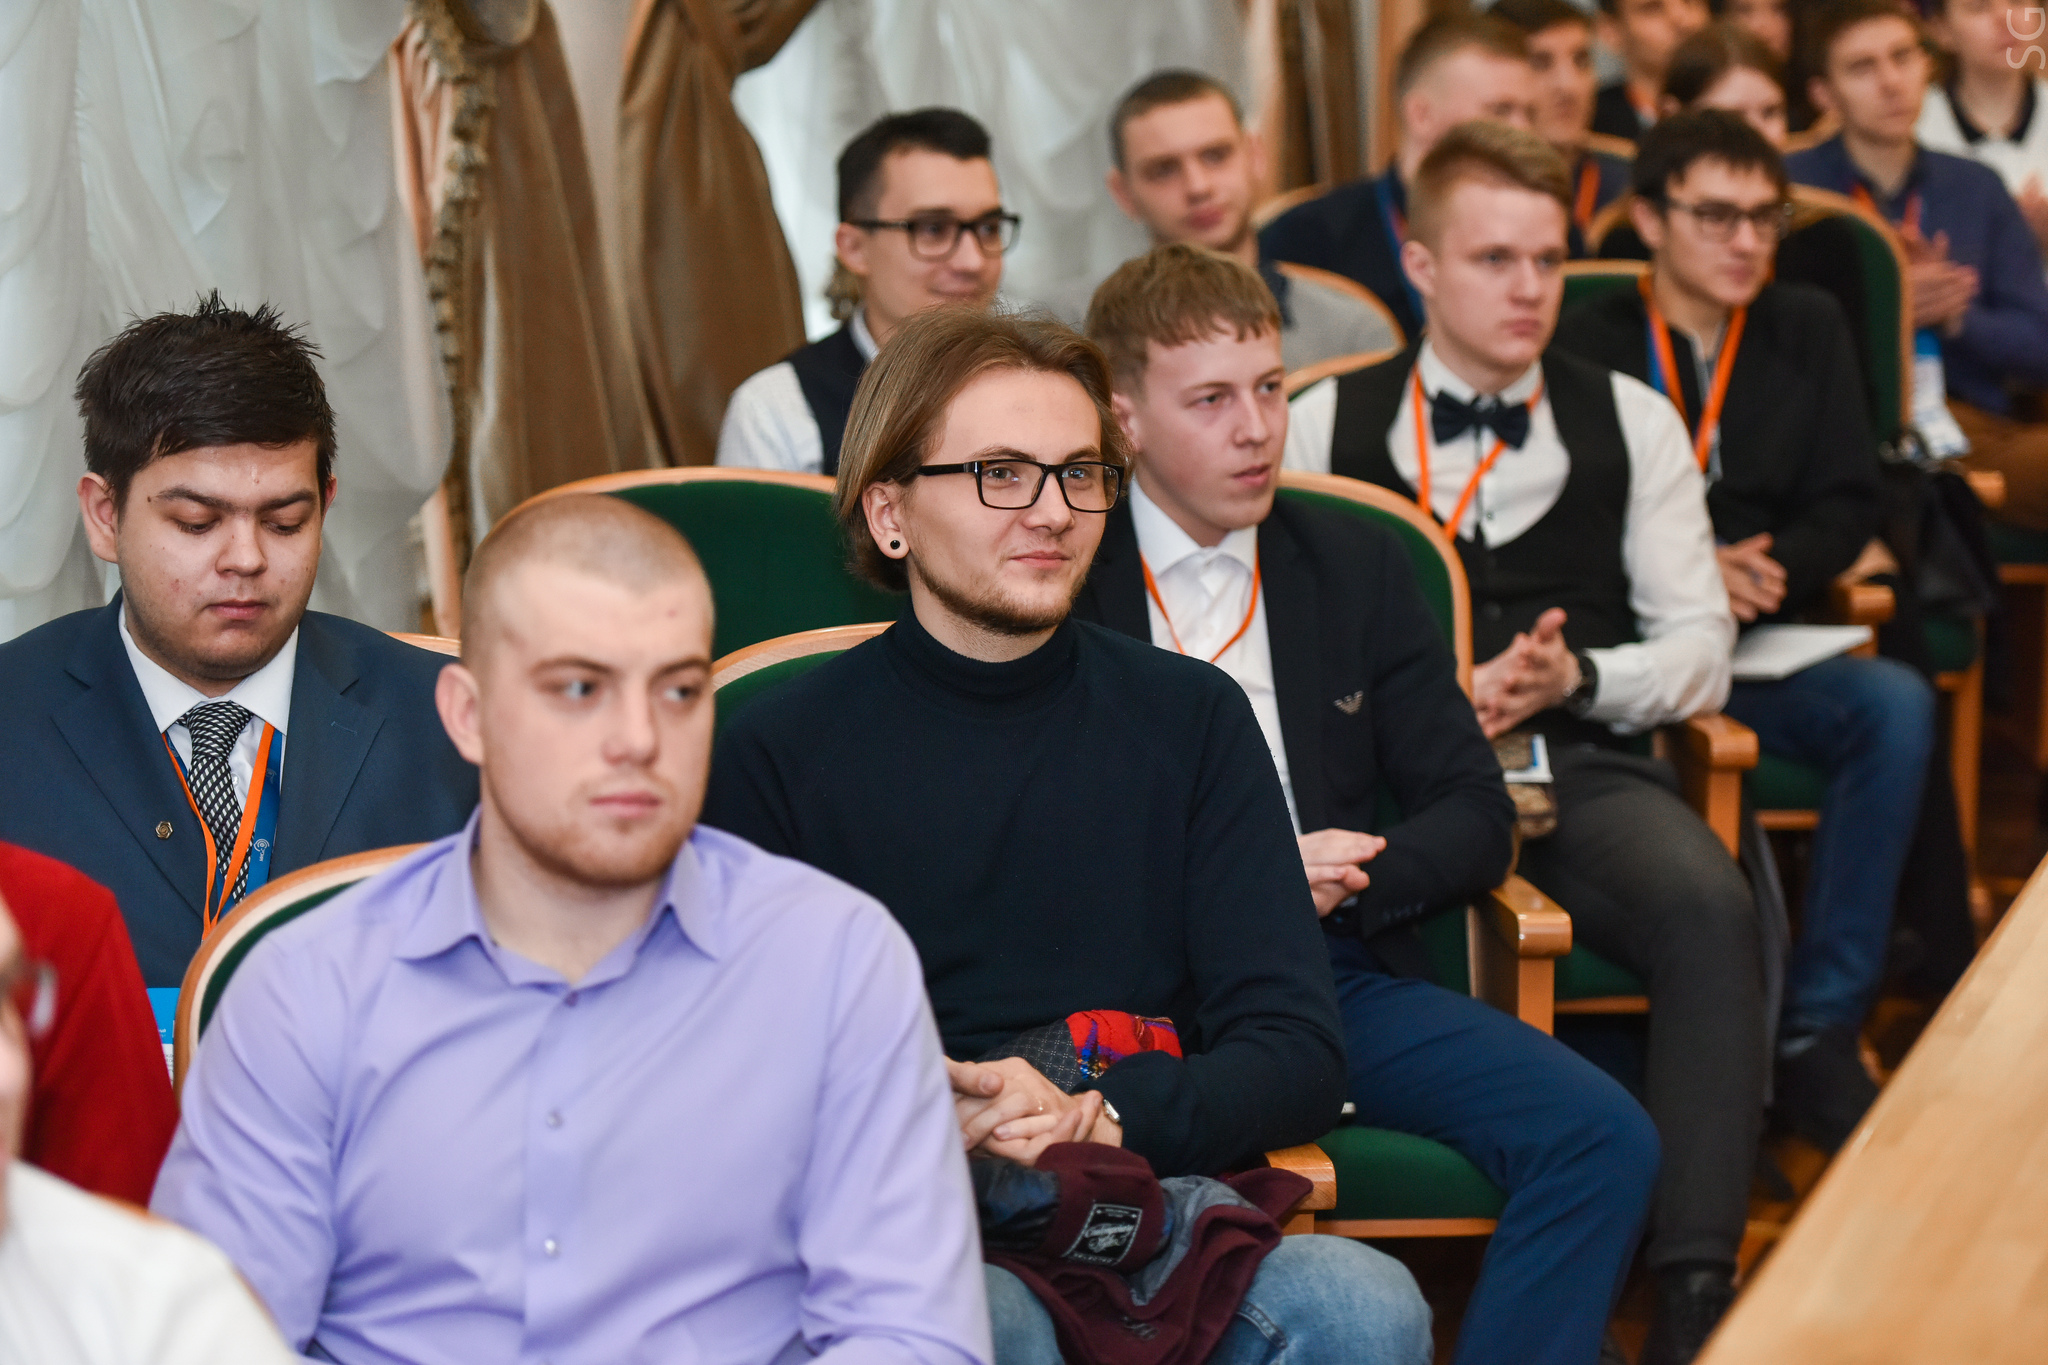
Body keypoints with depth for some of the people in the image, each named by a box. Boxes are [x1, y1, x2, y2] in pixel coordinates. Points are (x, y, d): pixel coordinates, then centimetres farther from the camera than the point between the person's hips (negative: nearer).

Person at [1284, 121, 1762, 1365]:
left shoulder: (1632, 423, 16)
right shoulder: (1328, 424, 13)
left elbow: (1700, 649, 13)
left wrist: (1575, 677, -7)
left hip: (1583, 761, 2)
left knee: (1711, 909, -32)